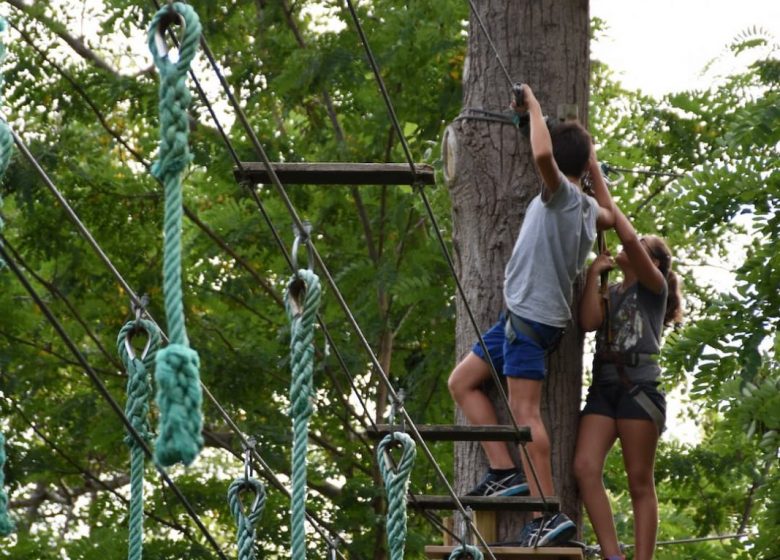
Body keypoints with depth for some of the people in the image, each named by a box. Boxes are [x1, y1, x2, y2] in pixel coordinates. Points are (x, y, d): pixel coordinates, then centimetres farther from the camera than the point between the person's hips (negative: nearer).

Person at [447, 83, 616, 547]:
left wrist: (533, 107, -17)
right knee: (462, 382, 14)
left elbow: (542, 155, -33)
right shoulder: (587, 207, 12)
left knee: (525, 412, -11)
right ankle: (505, 472, 6)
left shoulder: (563, 193, -12)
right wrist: (595, 167, 37)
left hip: (531, 316, -9)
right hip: (525, 314, 9)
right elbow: (611, 216, 37)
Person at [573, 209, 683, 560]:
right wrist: (593, 274, 9)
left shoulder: (653, 287, 6)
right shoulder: (611, 294, 23)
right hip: (603, 388, 5)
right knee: (585, 468, -15)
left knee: (639, 481, -5)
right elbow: (588, 321, 3)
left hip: (638, 386, -5)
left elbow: (629, 239, -9)